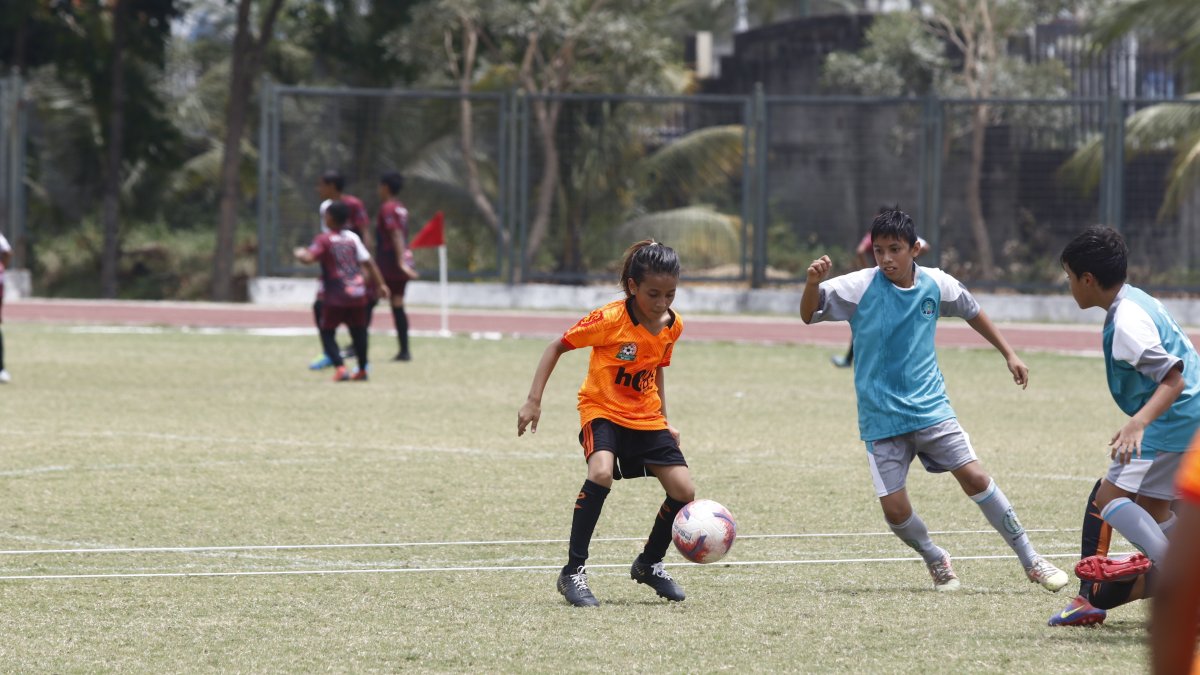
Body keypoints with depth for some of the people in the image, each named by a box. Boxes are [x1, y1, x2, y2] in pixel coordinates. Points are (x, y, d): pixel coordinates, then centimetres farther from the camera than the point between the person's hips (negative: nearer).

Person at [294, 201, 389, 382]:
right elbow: (368, 263, 6)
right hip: (357, 293, 5)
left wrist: (299, 253, 1)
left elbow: (308, 258, -21)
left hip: (336, 298, -5)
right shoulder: (353, 238, 7)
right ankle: (362, 369, 26)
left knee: (327, 333, 3)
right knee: (358, 331, 18)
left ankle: (340, 368, -15)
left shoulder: (324, 240, -7)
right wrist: (380, 284, 11)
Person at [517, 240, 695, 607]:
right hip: (602, 411, -6)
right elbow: (557, 347, -10)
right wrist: (534, 401, -13)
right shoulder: (610, 319, -20)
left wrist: (666, 421, 14)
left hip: (646, 417, 6)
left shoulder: (673, 325, -3)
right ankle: (573, 572, -24)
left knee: (684, 491, -6)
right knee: (601, 472, -34)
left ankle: (649, 564, 20)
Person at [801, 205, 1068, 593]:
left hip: (930, 408, 1)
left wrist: (1008, 354, 20)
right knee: (894, 507, -8)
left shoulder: (936, 285, -2)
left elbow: (972, 312, 17)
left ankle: (1031, 561, 5)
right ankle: (936, 561, 22)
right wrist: (813, 283, -34)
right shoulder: (859, 287, -10)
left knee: (975, 477, -8)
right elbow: (809, 314, -14)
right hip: (881, 419, -1)